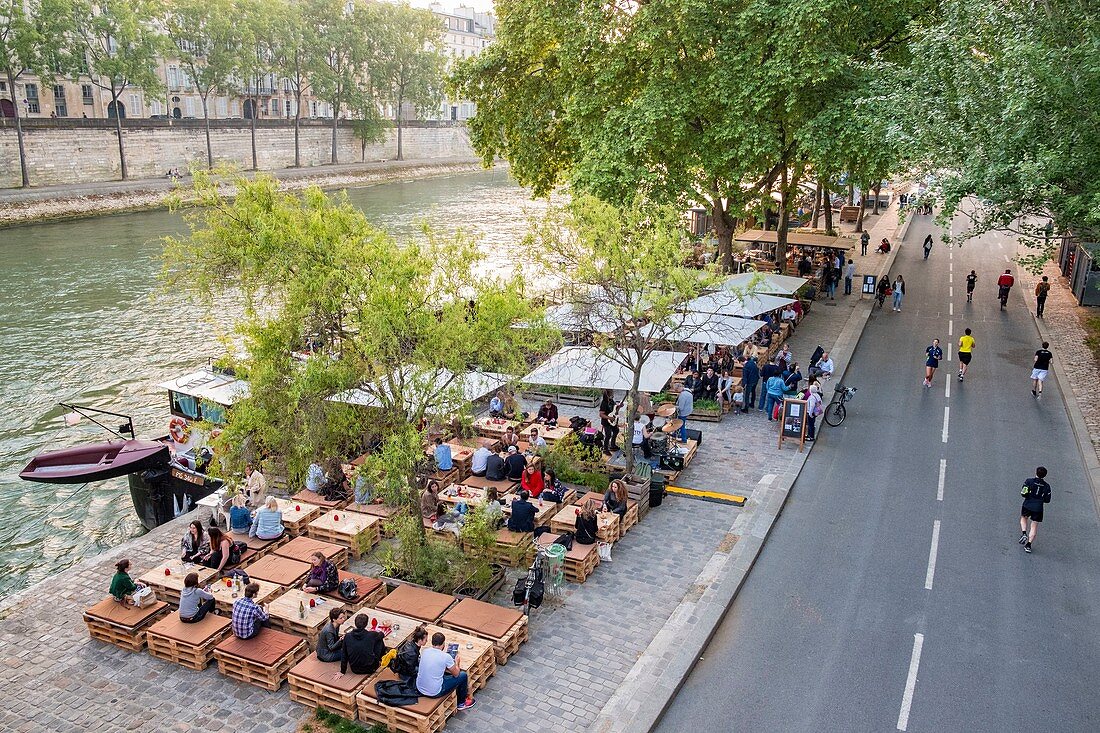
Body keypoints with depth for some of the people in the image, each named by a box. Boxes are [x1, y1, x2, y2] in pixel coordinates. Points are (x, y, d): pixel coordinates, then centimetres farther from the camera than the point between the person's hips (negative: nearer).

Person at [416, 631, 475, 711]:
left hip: (419, 689, 6)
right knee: (463, 675, 9)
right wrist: (456, 662, 17)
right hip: (434, 693, -6)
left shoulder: (424, 651, -2)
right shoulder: (446, 656, -18)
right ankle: (461, 703, 31)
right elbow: (456, 674, -3)